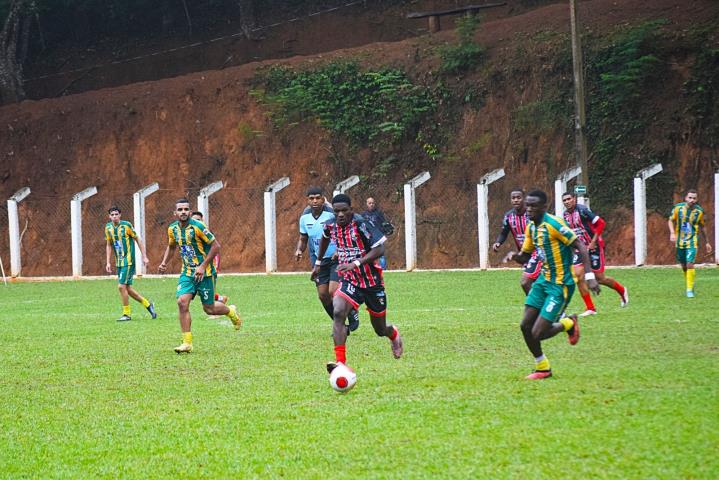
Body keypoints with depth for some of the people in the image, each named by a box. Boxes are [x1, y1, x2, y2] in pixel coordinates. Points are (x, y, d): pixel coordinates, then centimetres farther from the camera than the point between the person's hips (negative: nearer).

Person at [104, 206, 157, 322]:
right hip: (119, 262, 7)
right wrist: (108, 262, 11)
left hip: (128, 261, -6)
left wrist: (144, 257, -5)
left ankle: (126, 314, -1)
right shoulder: (108, 228, 6)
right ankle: (148, 304, 25)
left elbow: (138, 240, -3)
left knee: (121, 286, -12)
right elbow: (109, 245, 17)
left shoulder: (126, 225, -10)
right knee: (127, 288, 8)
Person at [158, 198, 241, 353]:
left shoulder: (197, 227, -18)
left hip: (205, 273, -5)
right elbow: (171, 246, 23)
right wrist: (164, 262, 9)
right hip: (187, 273, 5)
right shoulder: (173, 229, 1)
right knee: (182, 302, -15)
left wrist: (203, 266, -20)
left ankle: (230, 311, 38)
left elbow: (216, 246, -15)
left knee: (209, 309, 3)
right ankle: (187, 343, -10)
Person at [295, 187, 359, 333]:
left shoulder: (332, 214, -18)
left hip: (336, 258, -6)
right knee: (323, 295, 3)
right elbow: (303, 239, 13)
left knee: (333, 292, -18)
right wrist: (299, 250, -8)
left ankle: (352, 313, 11)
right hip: (319, 260, 6)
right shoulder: (305, 217, -1)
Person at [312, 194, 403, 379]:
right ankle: (340, 362, -32)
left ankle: (394, 334, 51)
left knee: (380, 330, 11)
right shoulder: (330, 226, -3)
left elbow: (379, 249, -25)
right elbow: (325, 238, 23)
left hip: (372, 282, -3)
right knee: (338, 313, -27)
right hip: (349, 282, 3)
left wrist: (356, 263, -34)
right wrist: (318, 263, 25)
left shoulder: (361, 224, -20)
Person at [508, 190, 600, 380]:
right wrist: (514, 255, -7)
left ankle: (568, 324, 18)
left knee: (537, 333, -11)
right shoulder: (531, 228, 7)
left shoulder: (553, 224, -19)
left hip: (560, 285, -8)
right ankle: (542, 368, 21)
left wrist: (589, 276, -26)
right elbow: (525, 257, 17)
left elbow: (580, 247, -19)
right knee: (525, 326, 2)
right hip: (544, 280, 8)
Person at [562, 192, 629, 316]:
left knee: (599, 278, 0)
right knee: (578, 276, -9)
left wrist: (593, 242, -20)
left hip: (593, 247, -6)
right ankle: (590, 308, -2)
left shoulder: (582, 210, -18)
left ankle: (622, 290, 29)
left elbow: (601, 223, -18)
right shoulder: (566, 214, 5)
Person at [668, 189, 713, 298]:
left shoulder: (699, 211, -5)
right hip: (680, 242, 2)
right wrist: (672, 233, -12)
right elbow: (671, 221, 6)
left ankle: (690, 289, -7)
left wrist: (707, 242, 15)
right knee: (684, 266, 10)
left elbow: (702, 227, 10)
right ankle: (689, 284, 31)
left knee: (690, 265, -15)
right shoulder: (678, 208, -6)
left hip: (692, 242, -2)